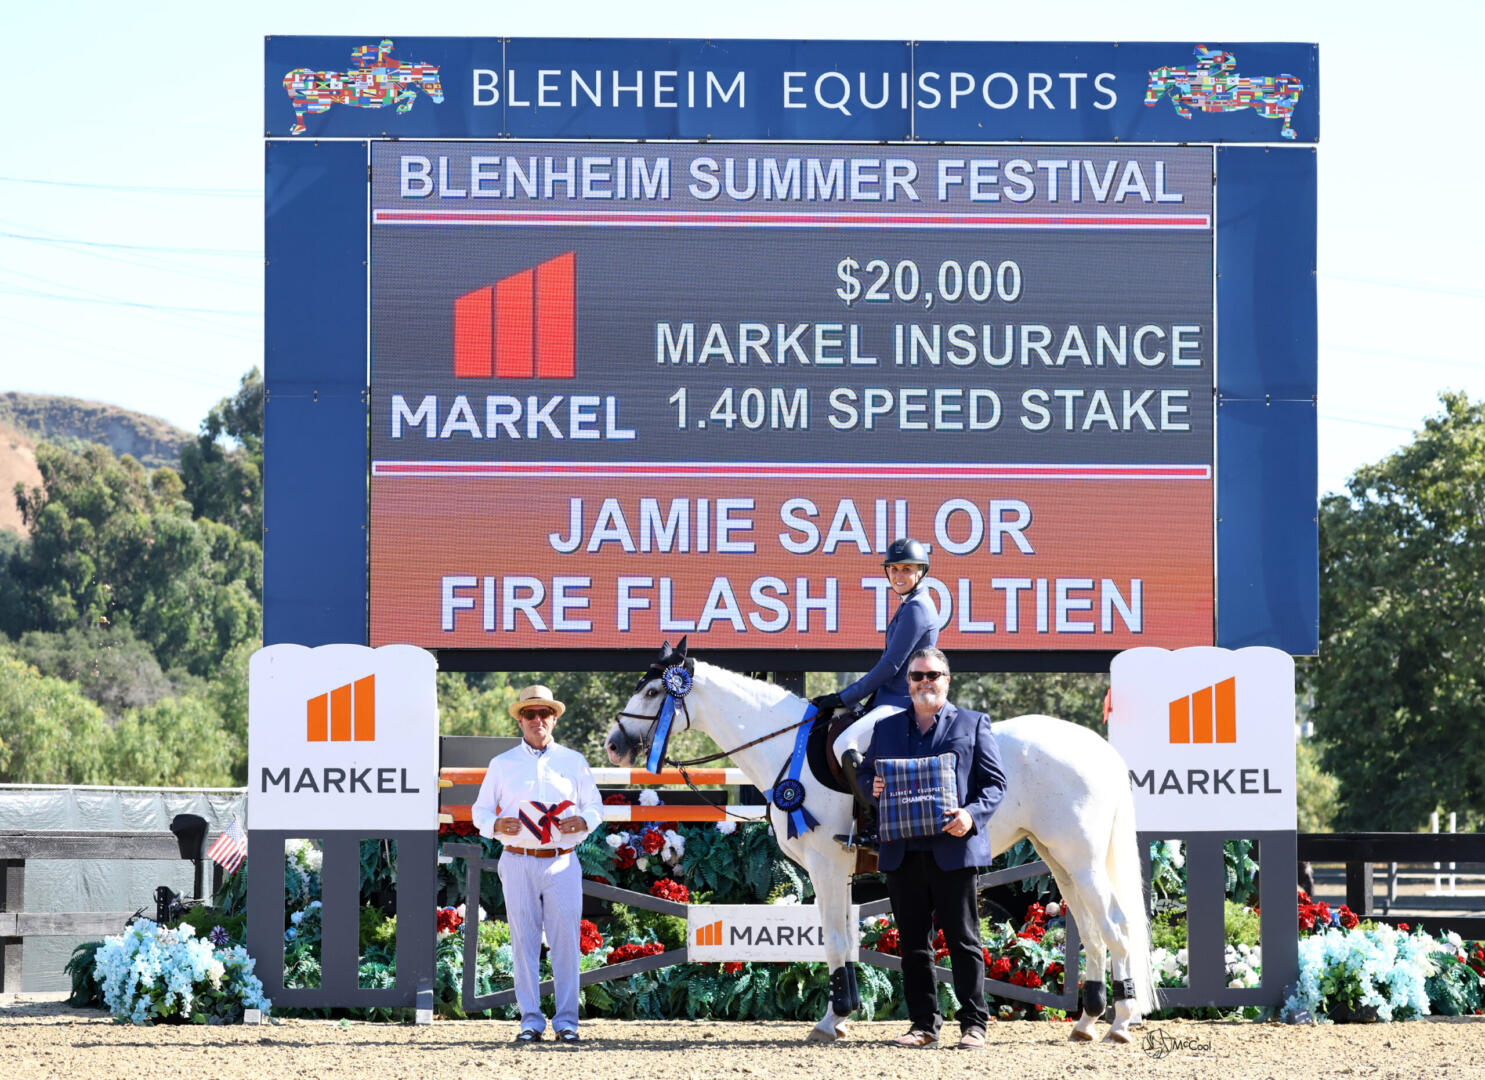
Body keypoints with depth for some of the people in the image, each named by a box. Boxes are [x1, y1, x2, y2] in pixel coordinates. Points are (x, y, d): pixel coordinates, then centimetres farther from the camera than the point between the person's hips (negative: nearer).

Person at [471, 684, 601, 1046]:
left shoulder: (573, 762, 11)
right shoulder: (502, 764, 10)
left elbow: (595, 806, 15)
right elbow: (480, 810, 12)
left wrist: (583, 821, -8)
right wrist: (496, 825, -11)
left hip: (562, 863, 0)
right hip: (518, 863, 0)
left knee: (565, 941, -4)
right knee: (524, 941, -1)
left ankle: (566, 1021, 1)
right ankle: (530, 1020, 5)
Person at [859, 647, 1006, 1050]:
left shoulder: (973, 724, 7)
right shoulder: (886, 728, 17)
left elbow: (995, 782, 2)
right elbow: (864, 774, 20)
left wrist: (972, 815, -16)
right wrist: (872, 788, -5)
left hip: (953, 848, -4)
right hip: (901, 851, 4)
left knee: (963, 941, -2)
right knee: (913, 944, 6)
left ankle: (974, 1024, 1)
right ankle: (924, 1024, 11)